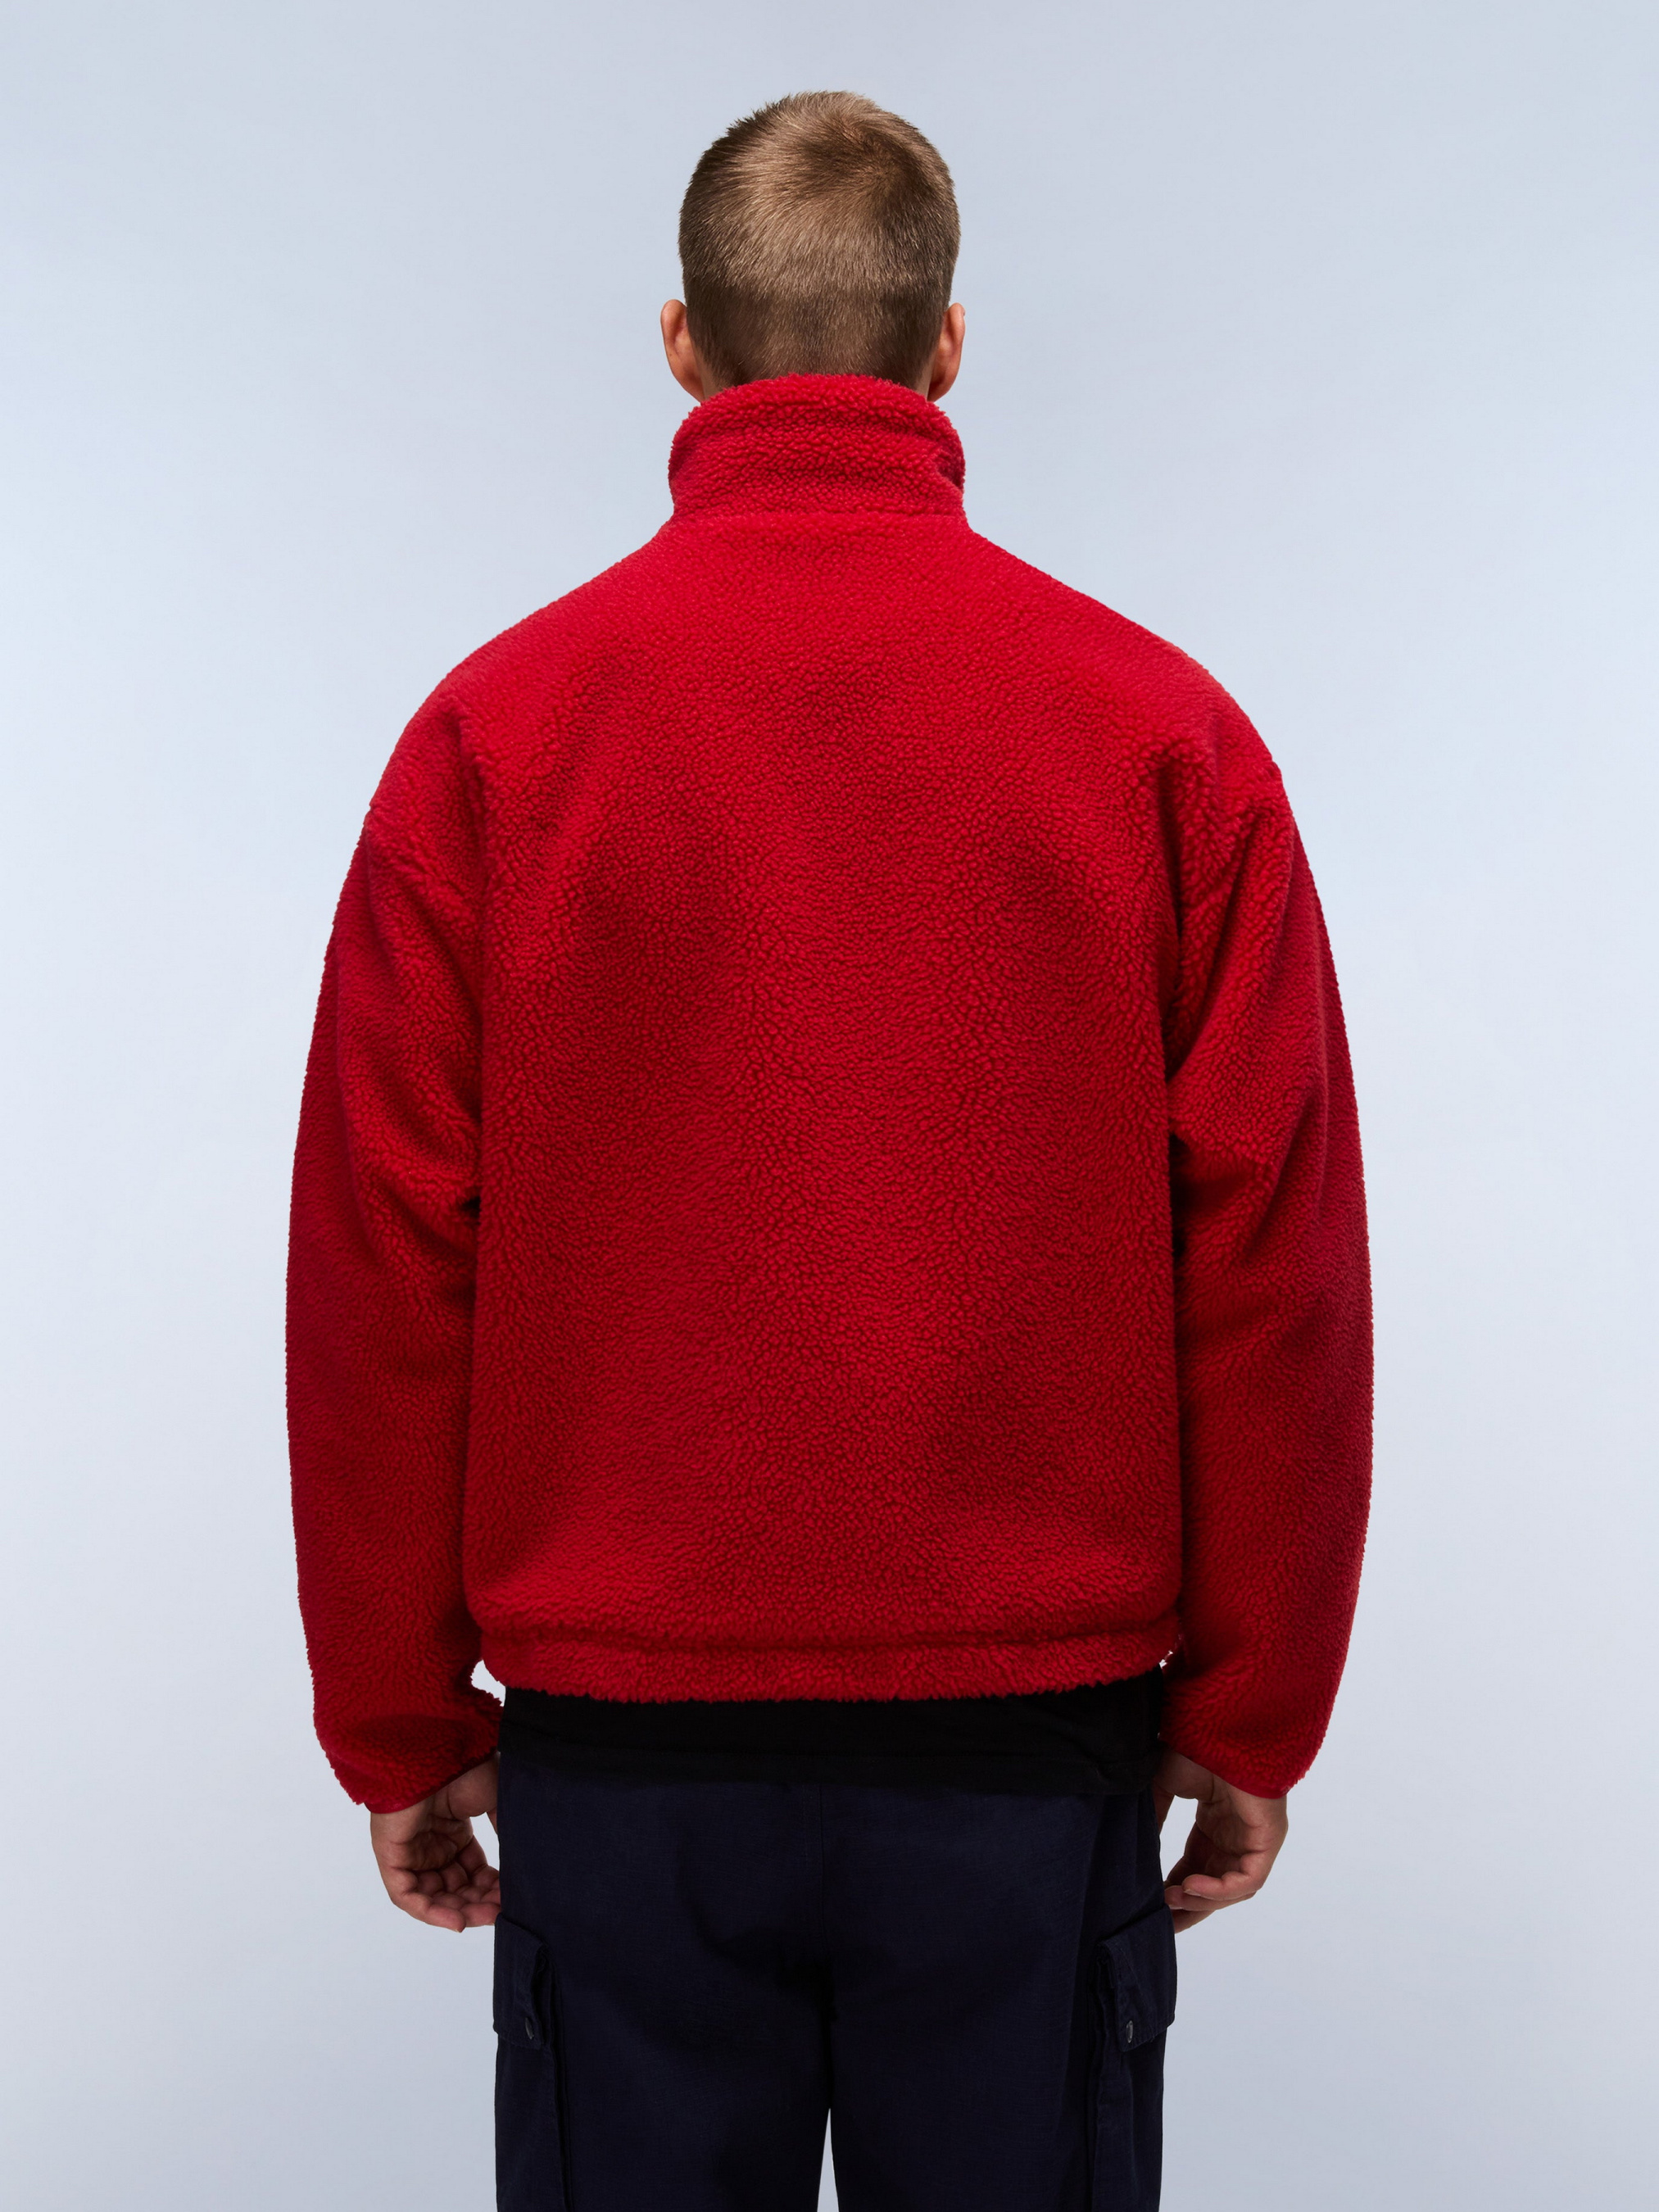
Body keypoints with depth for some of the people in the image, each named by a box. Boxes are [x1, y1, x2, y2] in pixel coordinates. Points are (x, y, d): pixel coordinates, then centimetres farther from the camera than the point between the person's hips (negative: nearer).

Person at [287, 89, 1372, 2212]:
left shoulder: (496, 725, -4)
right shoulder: (1162, 726, -4)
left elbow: (383, 1261, -5)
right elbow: (1274, 1258, -5)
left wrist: (400, 1729, 5)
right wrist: (1251, 1716, 5)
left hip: (617, 1739, 0)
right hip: (1037, 1736, 1)